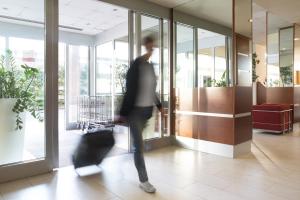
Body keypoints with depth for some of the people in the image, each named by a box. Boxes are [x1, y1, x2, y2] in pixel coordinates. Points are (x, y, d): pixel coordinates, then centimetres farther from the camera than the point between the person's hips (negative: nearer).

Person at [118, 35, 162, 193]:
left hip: (147, 109, 7)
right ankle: (143, 180, 10)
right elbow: (129, 90, -13)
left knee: (138, 144, 17)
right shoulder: (136, 65, -11)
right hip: (136, 110, -6)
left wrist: (159, 106, 22)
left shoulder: (150, 66, 11)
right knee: (139, 145, -1)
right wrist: (123, 113, -13)